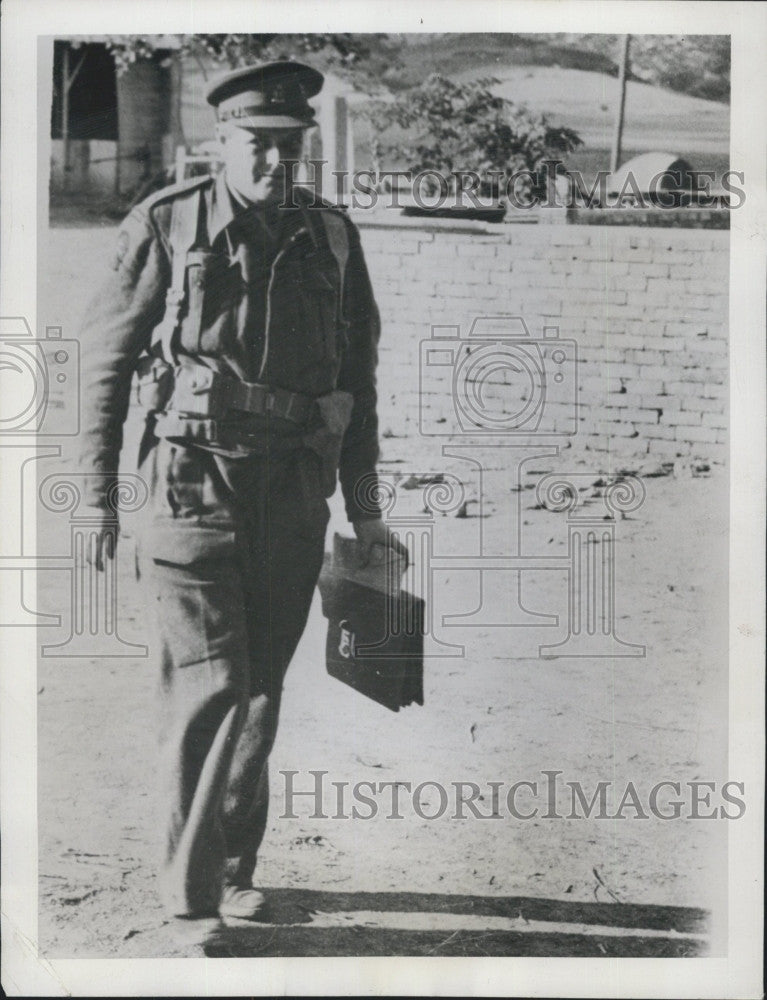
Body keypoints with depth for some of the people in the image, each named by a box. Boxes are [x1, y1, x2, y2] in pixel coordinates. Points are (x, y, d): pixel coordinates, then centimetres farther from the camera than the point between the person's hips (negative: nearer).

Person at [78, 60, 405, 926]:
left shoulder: (332, 239, 8)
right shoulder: (166, 226, -2)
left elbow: (359, 381, 13)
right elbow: (104, 361, 1)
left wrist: (365, 510, 12)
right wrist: (97, 498, -1)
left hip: (294, 496, 4)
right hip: (193, 487, -3)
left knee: (260, 693, 10)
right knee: (210, 687, -6)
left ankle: (233, 873, 26)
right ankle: (187, 885, 11)